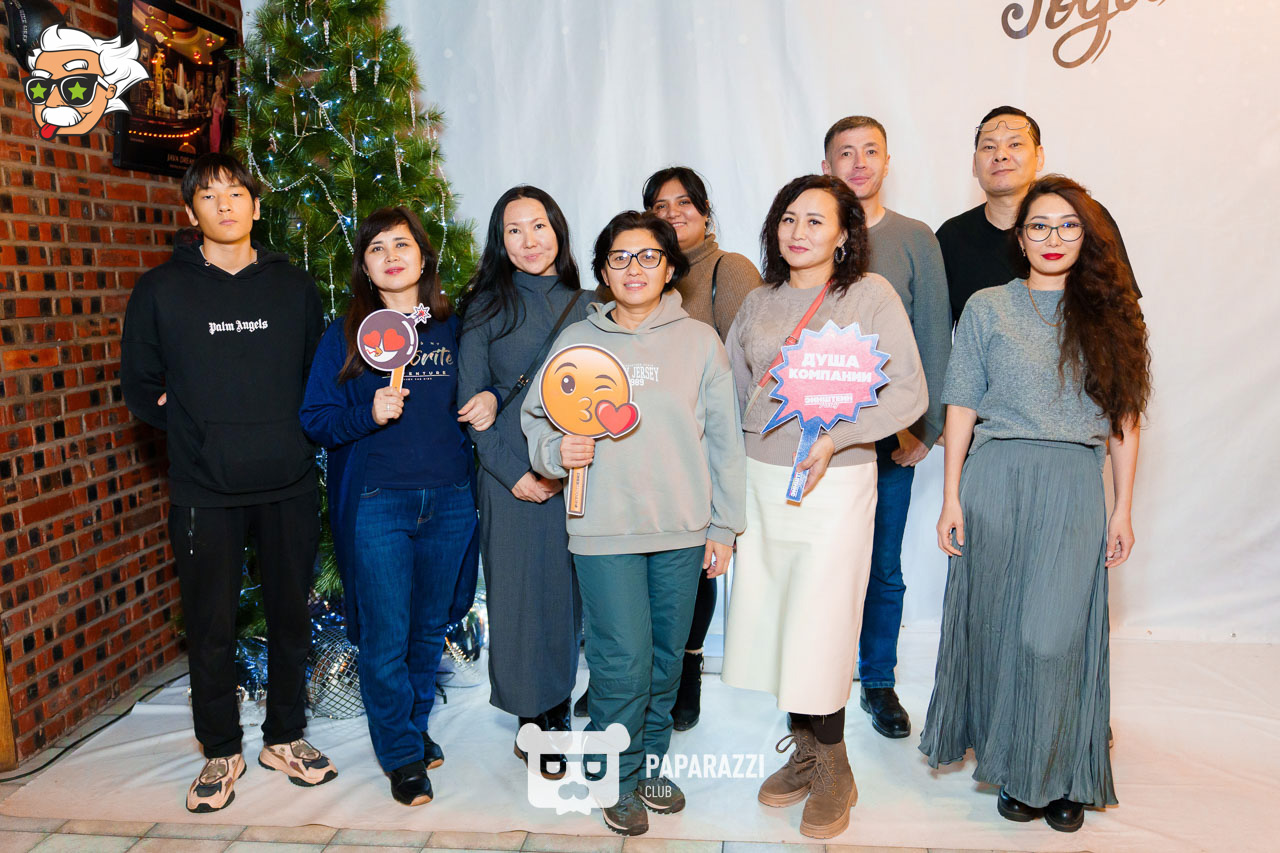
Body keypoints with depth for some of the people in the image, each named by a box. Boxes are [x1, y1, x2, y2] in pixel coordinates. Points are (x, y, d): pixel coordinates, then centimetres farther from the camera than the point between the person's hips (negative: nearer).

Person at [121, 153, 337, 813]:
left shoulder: (294, 287, 7)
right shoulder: (160, 291, 2)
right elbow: (139, 388, 7)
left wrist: (296, 435, -1)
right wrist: (199, 432, -2)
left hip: (289, 486, 2)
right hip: (204, 492, -1)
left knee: (291, 617, 11)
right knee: (210, 627, 7)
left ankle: (284, 737, 30)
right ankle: (221, 752, 27)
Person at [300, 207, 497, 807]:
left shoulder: (454, 328, 6)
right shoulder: (345, 335, 0)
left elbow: (478, 394, 18)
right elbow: (315, 419, -3)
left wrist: (490, 402, -5)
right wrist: (369, 414, -20)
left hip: (448, 502, 3)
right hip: (376, 504, -2)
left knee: (430, 627, 15)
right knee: (385, 635, 2)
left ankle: (417, 723, 38)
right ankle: (401, 753, 21)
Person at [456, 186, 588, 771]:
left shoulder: (586, 306, 9)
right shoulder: (487, 307, 2)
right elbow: (470, 401, -1)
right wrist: (514, 472, -9)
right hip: (512, 476, -2)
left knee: (571, 588, 6)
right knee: (520, 590, 2)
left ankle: (555, 708, 23)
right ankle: (534, 712, 20)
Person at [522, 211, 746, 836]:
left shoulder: (699, 340, 5)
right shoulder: (575, 340, 4)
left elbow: (723, 438, 6)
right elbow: (536, 417, 11)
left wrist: (723, 527, 5)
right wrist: (557, 452, -12)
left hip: (682, 530, 2)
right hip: (605, 528, -1)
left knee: (666, 657, 12)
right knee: (622, 660, -3)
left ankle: (653, 764, 34)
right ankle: (622, 780, 19)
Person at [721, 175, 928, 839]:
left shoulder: (870, 294, -4)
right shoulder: (759, 303, 10)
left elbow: (910, 392, -8)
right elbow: (732, 389, 19)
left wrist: (834, 438, -17)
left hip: (836, 482, -5)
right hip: (761, 480, 5)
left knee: (819, 630, -2)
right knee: (771, 622, 9)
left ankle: (834, 772, 19)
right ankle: (804, 753, 28)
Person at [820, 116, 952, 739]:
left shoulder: (916, 240, 5)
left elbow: (933, 338, 4)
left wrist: (924, 426, -3)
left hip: (891, 434, 1)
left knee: (883, 568, 9)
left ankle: (878, 683, 26)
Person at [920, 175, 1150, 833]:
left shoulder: (1110, 313, 9)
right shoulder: (988, 307, 6)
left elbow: (1123, 420, 9)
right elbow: (962, 407, 4)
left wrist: (1123, 508, 5)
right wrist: (952, 498, -1)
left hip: (1075, 488, 0)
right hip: (996, 482, 0)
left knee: (1056, 636, -4)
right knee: (999, 626, 6)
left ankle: (1060, 775, 17)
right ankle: (1013, 771, 24)